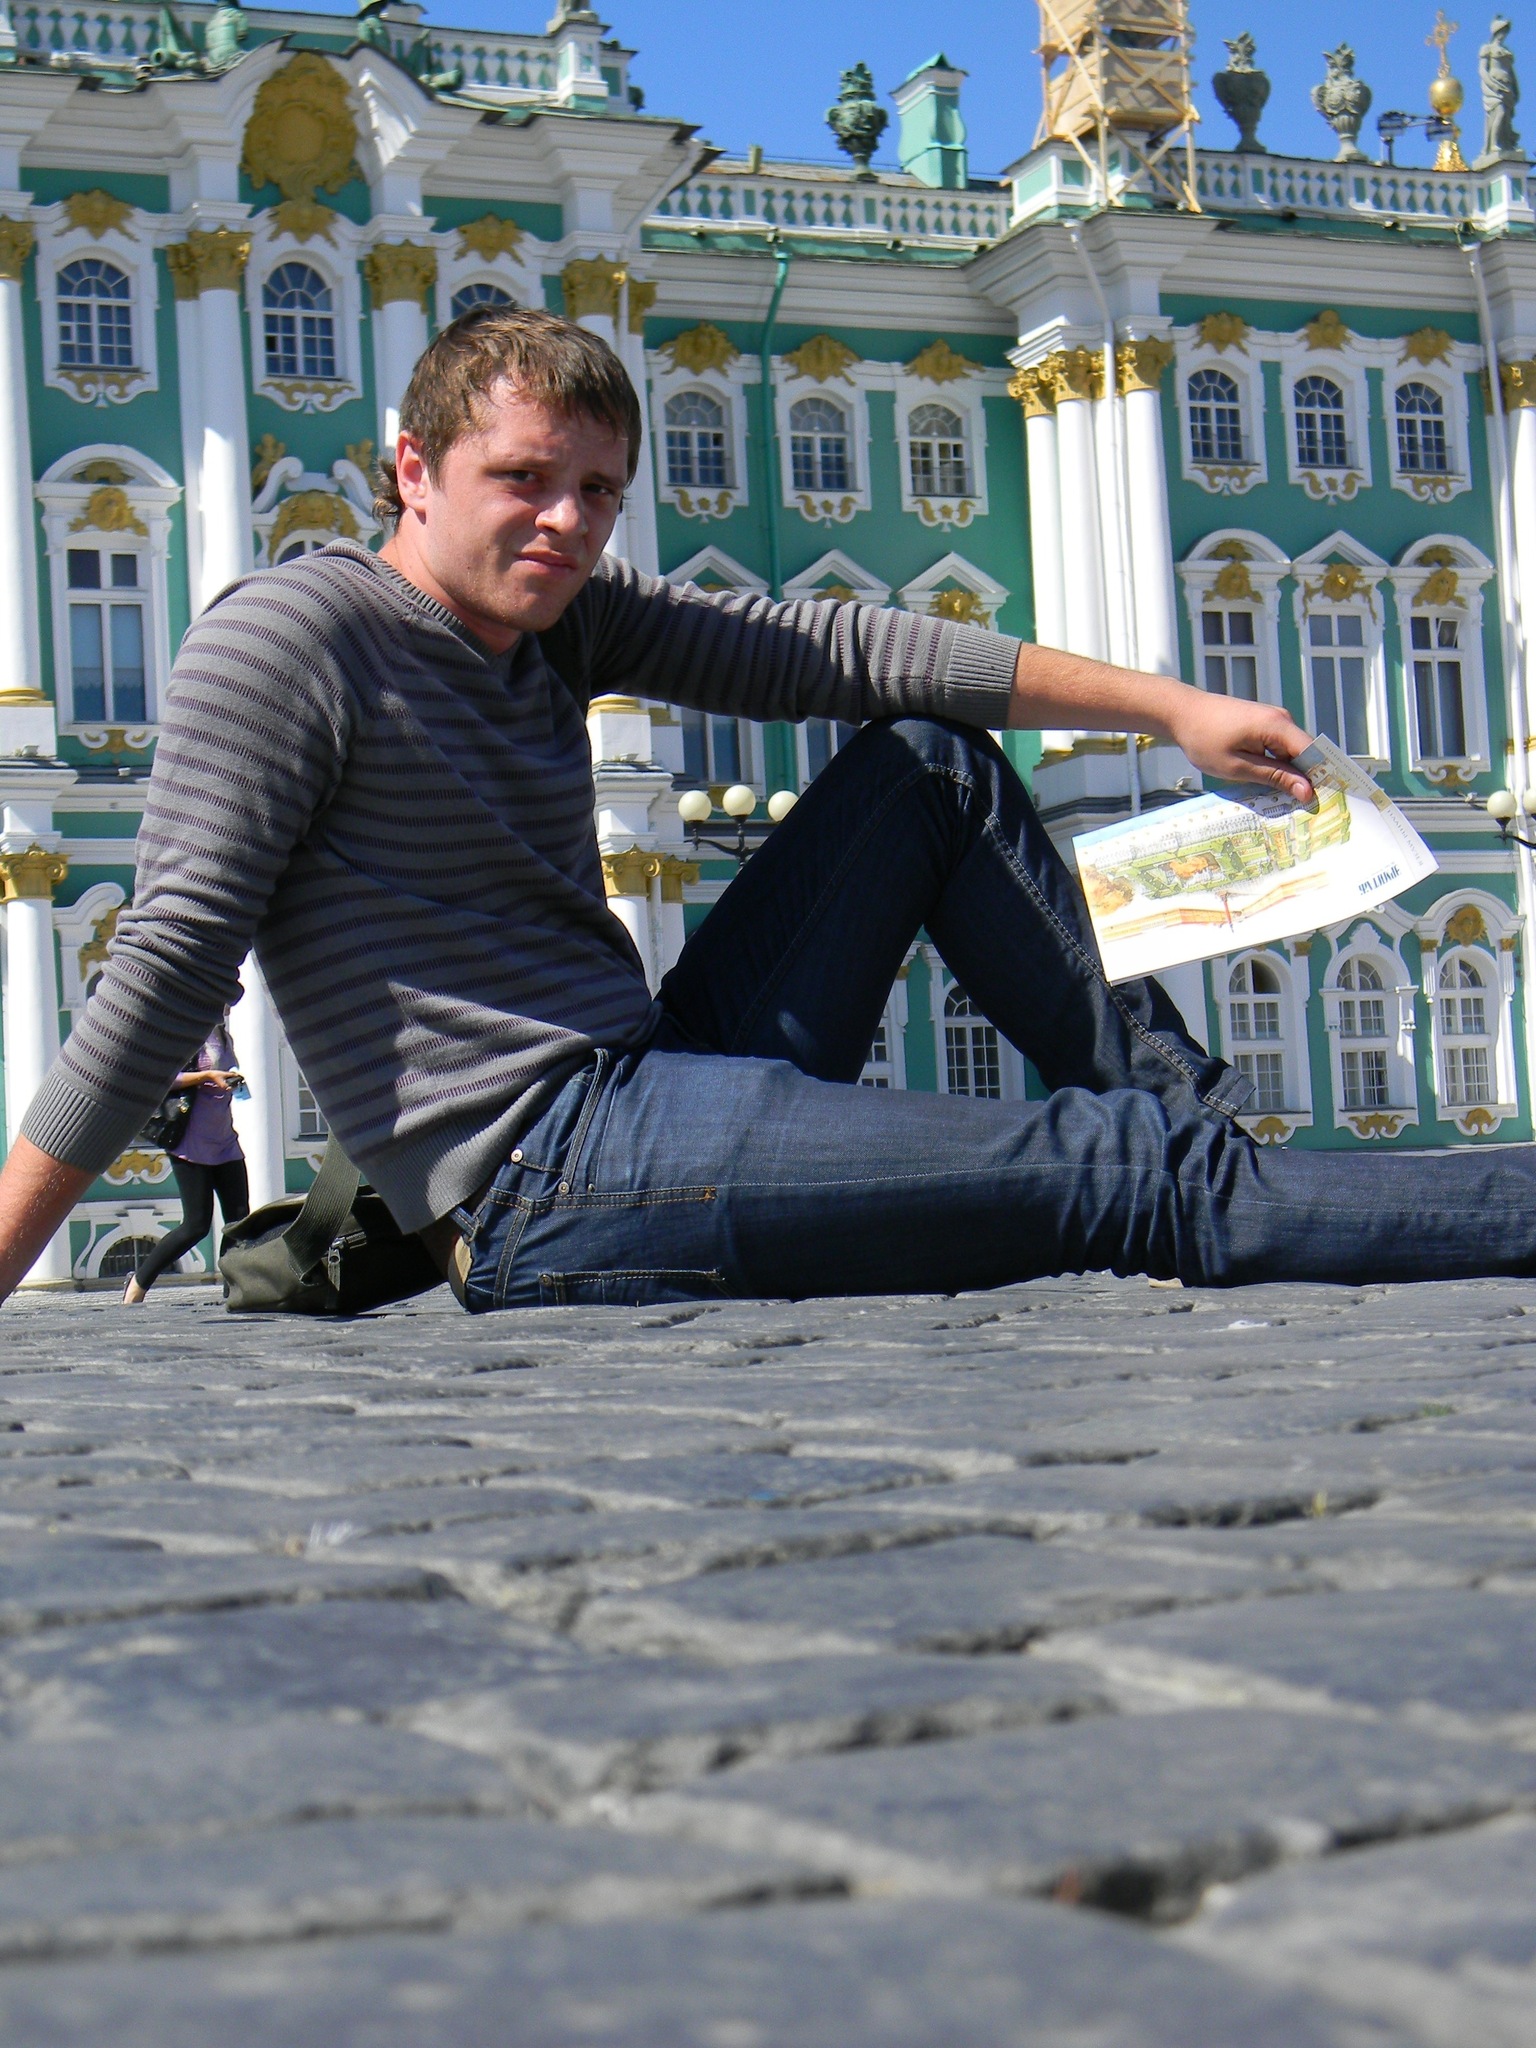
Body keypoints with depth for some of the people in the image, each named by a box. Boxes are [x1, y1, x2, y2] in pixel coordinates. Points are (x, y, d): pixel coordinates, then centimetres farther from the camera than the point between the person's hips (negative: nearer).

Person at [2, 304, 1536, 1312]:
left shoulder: (558, 615, 14)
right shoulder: (287, 638, -9)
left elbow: (831, 650, 10)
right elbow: (168, 970, -13)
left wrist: (1168, 705, 7)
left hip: (654, 1095, 9)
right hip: (545, 1176, -9)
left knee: (932, 761, 14)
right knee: (1135, 1178, -17)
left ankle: (1201, 1132, 11)